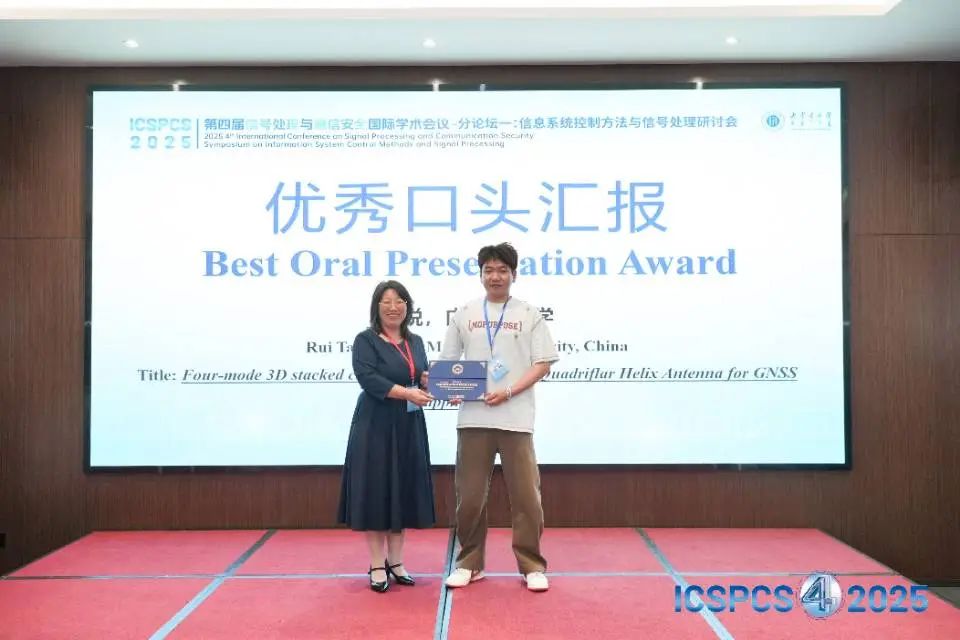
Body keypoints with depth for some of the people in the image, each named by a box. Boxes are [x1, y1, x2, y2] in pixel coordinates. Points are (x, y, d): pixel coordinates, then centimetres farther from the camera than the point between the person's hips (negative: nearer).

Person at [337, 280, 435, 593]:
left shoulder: (415, 342, 13)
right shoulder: (365, 340, -5)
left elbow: (423, 381, 14)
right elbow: (369, 379, -17)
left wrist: (429, 382, -9)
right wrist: (408, 393, -25)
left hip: (409, 427, 6)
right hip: (375, 427, -5)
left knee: (403, 492, 9)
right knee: (376, 493, -1)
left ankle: (396, 561, 19)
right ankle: (377, 565, 9)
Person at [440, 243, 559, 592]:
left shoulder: (529, 315, 6)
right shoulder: (464, 315, 10)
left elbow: (543, 364, 1)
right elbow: (447, 362, 13)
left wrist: (508, 393, -12)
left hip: (516, 418, -1)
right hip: (473, 417, 2)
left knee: (525, 494, 0)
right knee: (470, 495, 7)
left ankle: (532, 566, 13)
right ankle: (469, 563, 21)